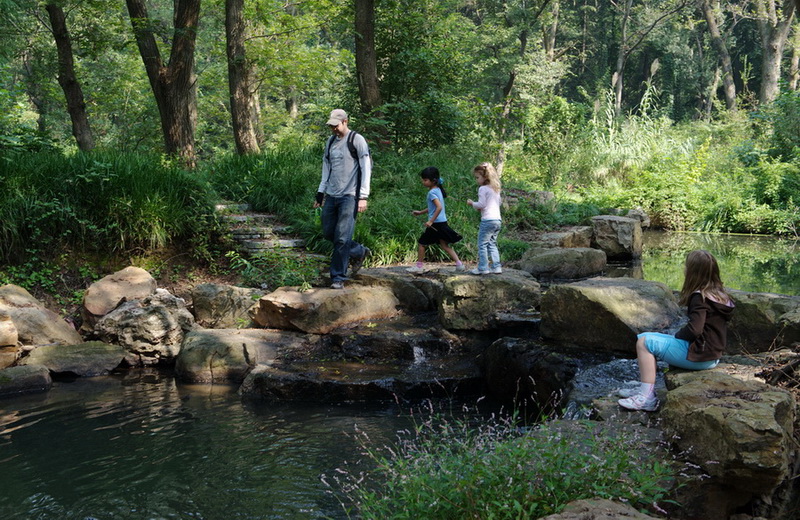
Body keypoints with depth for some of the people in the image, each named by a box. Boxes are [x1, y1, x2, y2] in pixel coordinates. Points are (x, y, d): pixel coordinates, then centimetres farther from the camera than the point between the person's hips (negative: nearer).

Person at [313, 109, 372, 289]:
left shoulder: (357, 140, -6)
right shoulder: (330, 141, 14)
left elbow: (366, 169, -9)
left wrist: (363, 196, -15)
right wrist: (320, 192, 15)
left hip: (349, 196, -7)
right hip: (331, 195, 7)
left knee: (342, 237, -10)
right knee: (328, 232, 10)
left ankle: (338, 278, -3)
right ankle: (359, 252, 29)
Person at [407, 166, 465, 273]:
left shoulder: (432, 192, -16)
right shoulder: (438, 190, 13)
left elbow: (439, 207, -27)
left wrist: (431, 221, -24)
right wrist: (420, 212, 25)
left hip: (436, 223, -9)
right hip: (442, 222, 9)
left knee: (422, 243, 3)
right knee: (445, 245, 11)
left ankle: (419, 266, 11)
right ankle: (459, 264, 5)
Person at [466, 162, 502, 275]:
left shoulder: (483, 189, -9)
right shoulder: (496, 189, 17)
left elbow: (481, 204, -15)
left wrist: (472, 203, 4)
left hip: (487, 220, -8)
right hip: (498, 219, 8)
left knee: (482, 244, -2)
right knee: (492, 244, 14)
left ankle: (483, 268, -4)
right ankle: (496, 266, 10)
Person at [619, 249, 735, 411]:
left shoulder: (699, 298, -18)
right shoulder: (720, 294, 9)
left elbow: (694, 330, -26)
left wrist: (677, 335, -6)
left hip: (698, 356, -10)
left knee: (644, 342, -9)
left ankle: (647, 398, -11)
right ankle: (643, 389, 16)